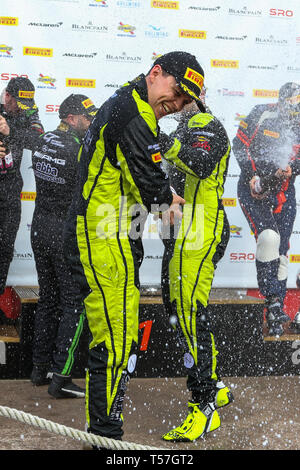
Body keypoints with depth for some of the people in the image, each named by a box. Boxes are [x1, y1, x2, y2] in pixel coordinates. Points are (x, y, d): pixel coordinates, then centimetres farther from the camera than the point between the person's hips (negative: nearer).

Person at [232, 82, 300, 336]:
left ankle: (275, 315, 12)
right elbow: (240, 143, -4)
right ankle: (273, 299, -19)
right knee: (268, 236, -25)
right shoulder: (261, 115, -10)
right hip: (254, 189, -3)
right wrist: (253, 175, -12)